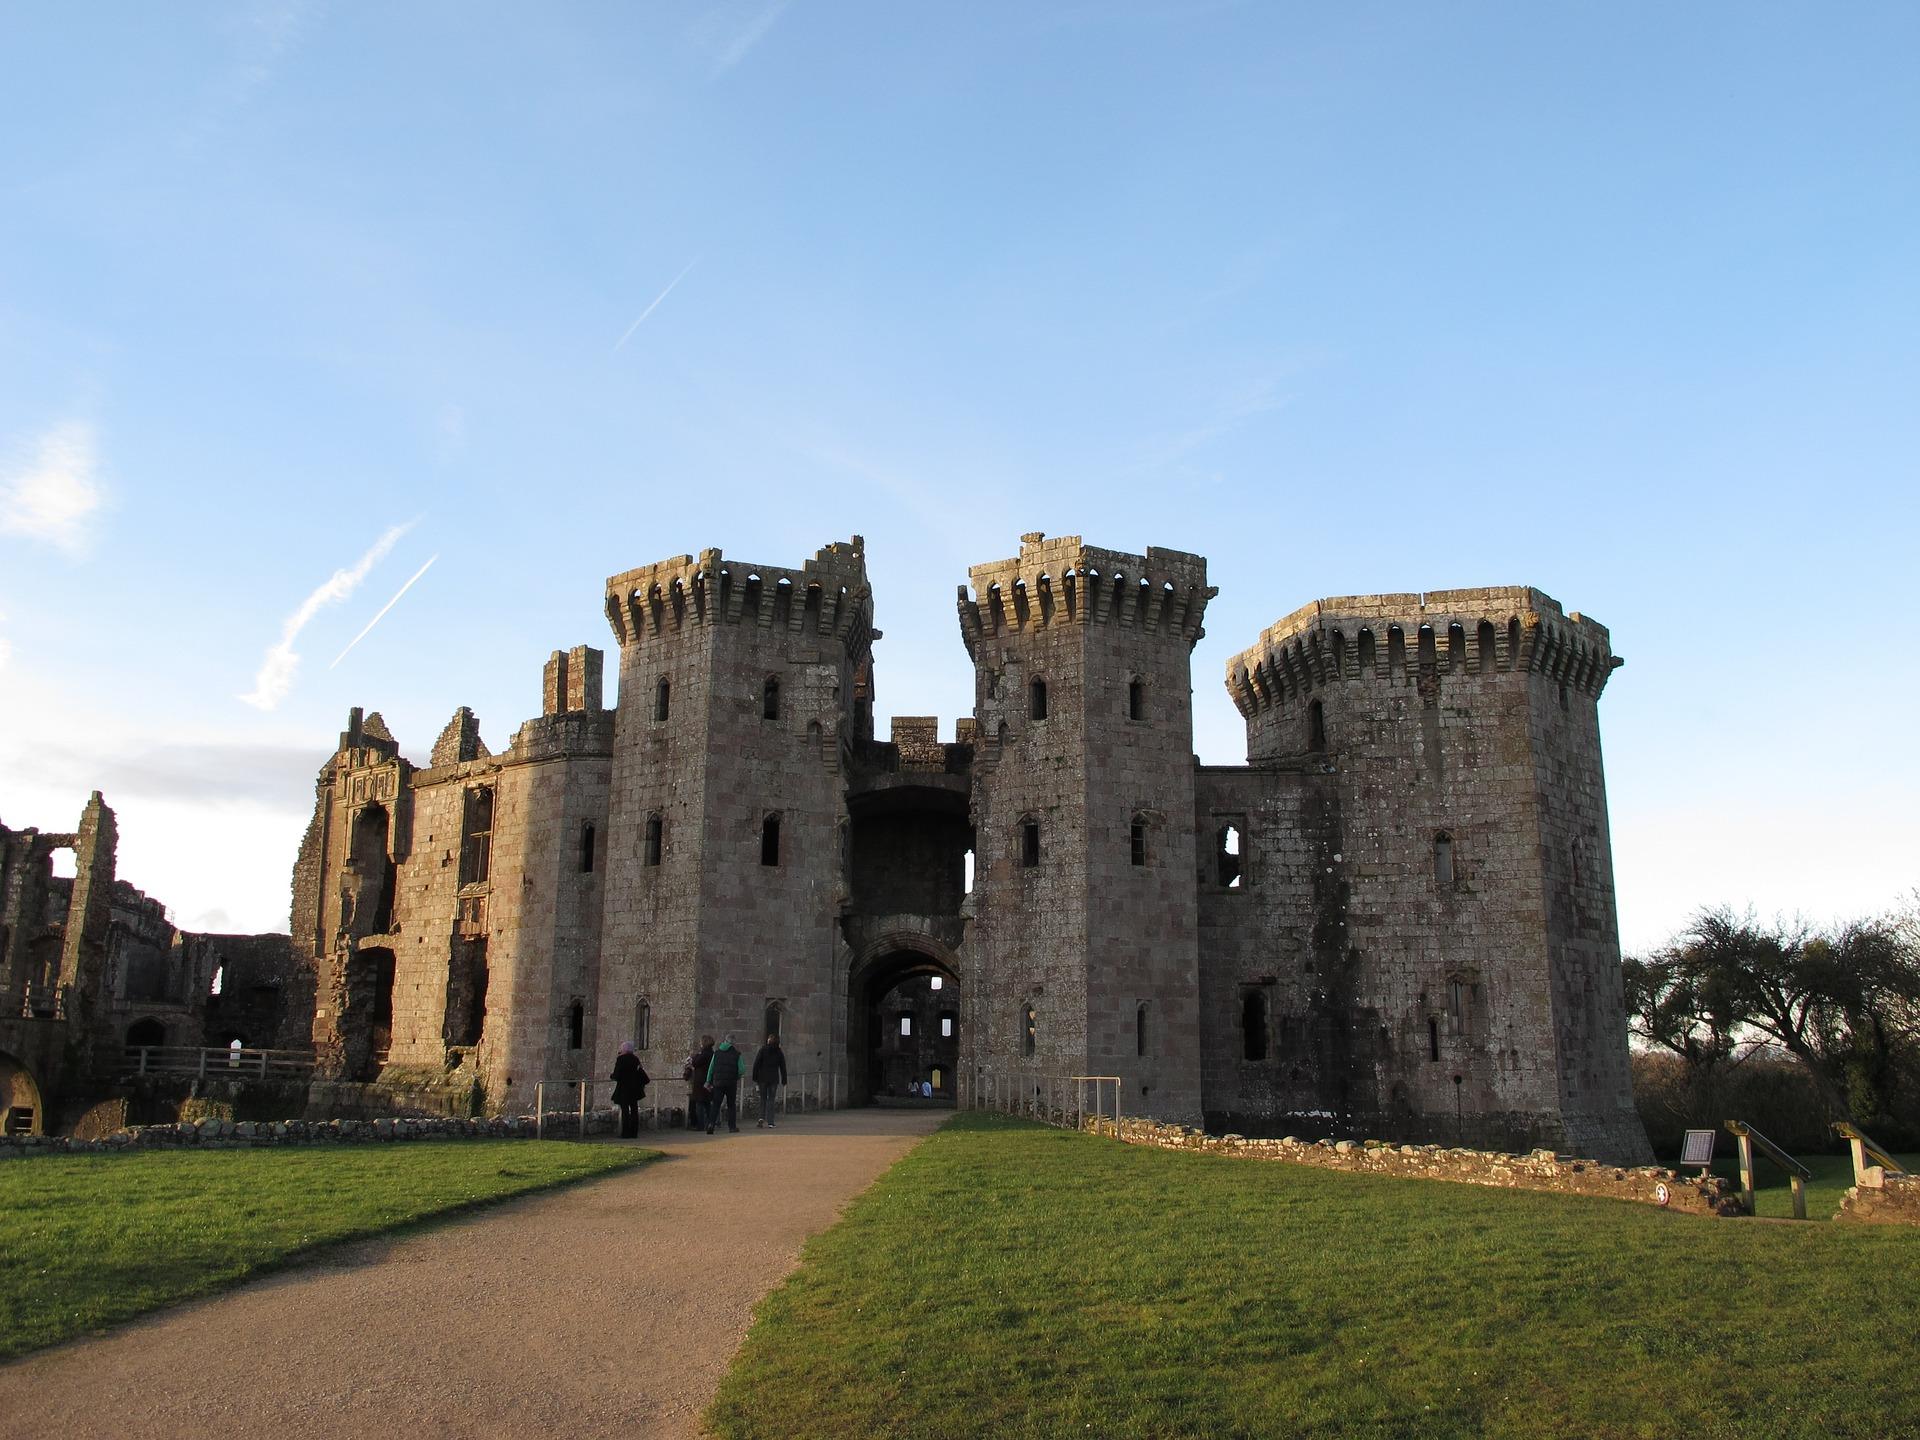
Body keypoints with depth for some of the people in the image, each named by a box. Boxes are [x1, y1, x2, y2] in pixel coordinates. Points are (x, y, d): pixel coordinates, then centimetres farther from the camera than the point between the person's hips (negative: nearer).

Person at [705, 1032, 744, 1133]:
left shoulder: (717, 1053, 4)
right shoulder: (736, 1054, -3)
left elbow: (711, 1068, 5)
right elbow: (741, 1069, -8)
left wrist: (708, 1082, 11)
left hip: (718, 1082, 1)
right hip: (731, 1083, -1)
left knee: (715, 1104, 2)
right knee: (731, 1105, 11)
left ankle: (711, 1123, -17)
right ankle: (732, 1126, 11)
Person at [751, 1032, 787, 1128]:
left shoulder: (763, 1049, -3)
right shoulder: (779, 1052, 4)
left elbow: (756, 1064, -6)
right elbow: (783, 1067, 7)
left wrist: (755, 1077, -1)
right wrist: (784, 1080, 13)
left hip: (763, 1078, -1)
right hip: (774, 1078, 1)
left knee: (763, 1098, 12)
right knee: (771, 1099, 5)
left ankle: (761, 1117, -6)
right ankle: (770, 1122, 0)